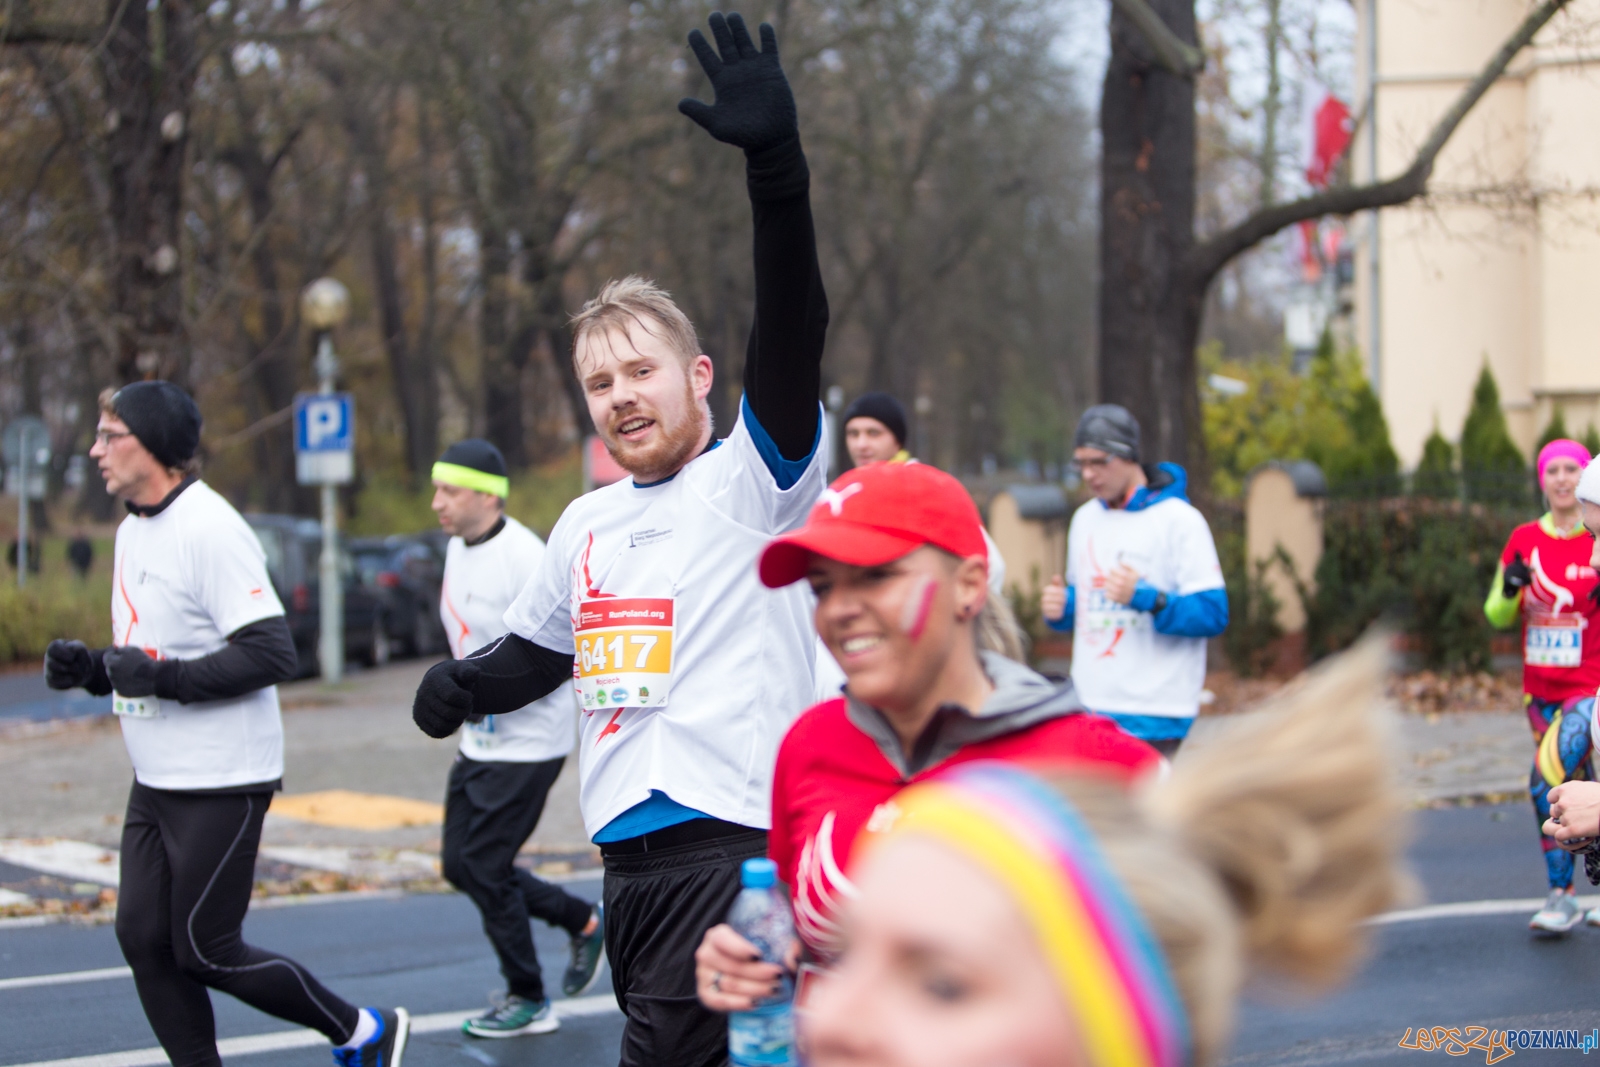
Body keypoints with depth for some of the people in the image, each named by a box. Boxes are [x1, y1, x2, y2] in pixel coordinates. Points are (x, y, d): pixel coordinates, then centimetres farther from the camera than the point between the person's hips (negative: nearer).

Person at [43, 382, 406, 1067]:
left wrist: (161, 677, -24)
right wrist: (88, 668, 5)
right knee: (143, 939, 4)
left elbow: (271, 655, -22)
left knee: (204, 951, -4)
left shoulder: (210, 529, -17)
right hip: (157, 781, 9)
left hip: (222, 783, -9)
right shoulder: (133, 530, 13)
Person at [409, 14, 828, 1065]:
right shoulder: (586, 524, 17)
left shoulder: (753, 480, -4)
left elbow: (792, 337, -21)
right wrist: (464, 686, 8)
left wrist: (776, 161, -33)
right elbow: (540, 650, 31)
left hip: (733, 847, -8)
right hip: (628, 851, 8)